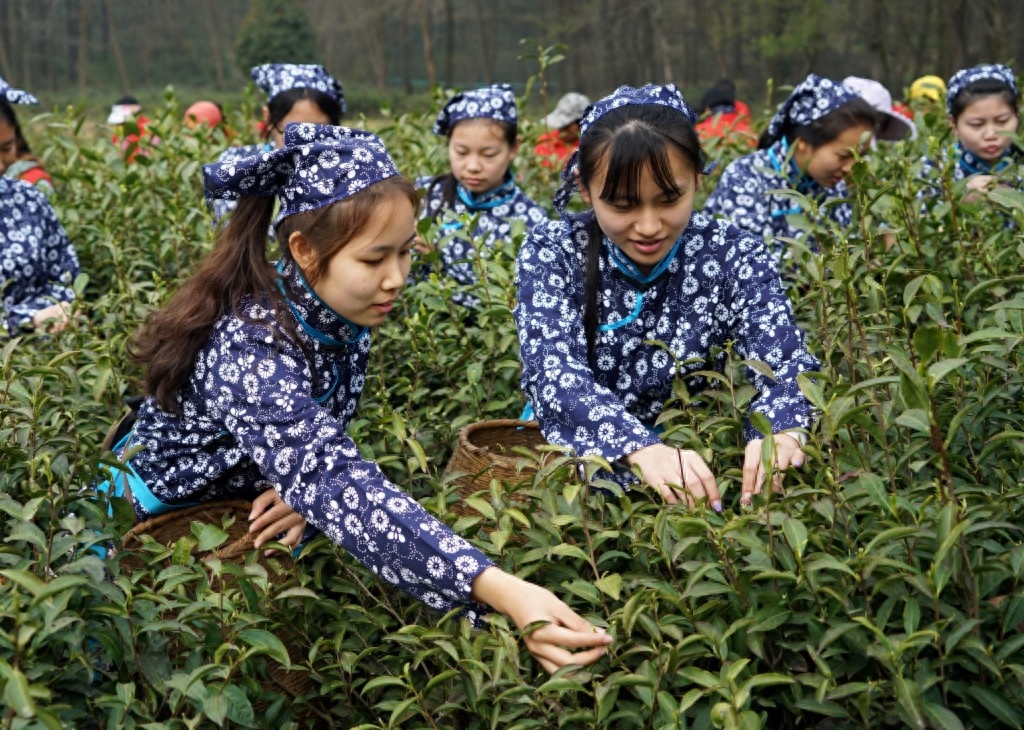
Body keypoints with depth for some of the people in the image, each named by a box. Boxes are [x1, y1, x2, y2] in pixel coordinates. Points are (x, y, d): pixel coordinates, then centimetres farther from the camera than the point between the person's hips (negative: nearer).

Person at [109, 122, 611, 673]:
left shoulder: (341, 318, -10)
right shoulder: (250, 351, -34)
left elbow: (321, 456, 0)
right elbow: (340, 485, -45)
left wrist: (305, 487, -25)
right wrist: (498, 590, -54)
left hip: (244, 514, 6)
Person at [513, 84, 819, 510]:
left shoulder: (732, 257, -6)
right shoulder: (552, 253, -9)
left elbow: (786, 367, -17)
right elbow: (554, 374, -24)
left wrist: (781, 430, -42)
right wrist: (641, 449, -44)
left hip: (698, 470, 1)